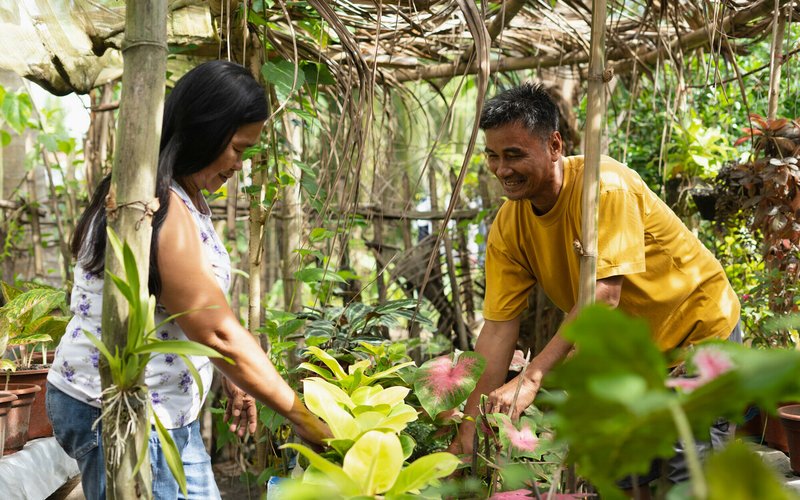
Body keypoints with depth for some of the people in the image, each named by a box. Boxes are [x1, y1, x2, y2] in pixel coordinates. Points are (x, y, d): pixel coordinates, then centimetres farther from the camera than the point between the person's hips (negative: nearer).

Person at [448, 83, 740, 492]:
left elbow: (604, 294, -37)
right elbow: (498, 328, -13)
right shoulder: (508, 227, -12)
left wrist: (531, 377, -43)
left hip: (697, 332, -5)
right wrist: (468, 428, -19)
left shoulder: (603, 185, -29)